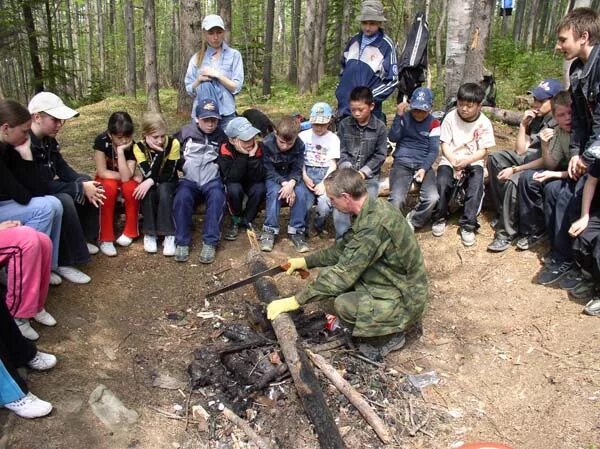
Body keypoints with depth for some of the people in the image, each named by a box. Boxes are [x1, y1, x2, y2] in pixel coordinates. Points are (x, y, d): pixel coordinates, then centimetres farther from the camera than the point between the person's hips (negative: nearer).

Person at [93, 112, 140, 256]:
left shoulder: (132, 146, -22)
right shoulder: (101, 141, -24)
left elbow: (126, 177, -31)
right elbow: (102, 172, -23)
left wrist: (121, 151, -36)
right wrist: (122, 175, -21)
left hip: (125, 178, 1)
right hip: (106, 179, -1)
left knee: (131, 188, -33)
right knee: (109, 188, -35)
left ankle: (130, 232, -13)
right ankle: (106, 238, -28)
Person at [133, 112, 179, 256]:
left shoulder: (173, 143, -19)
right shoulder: (139, 147, -16)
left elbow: (169, 174, -17)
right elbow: (148, 174, -26)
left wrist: (152, 181, -32)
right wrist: (158, 151, -34)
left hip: (168, 183, -1)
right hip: (150, 184, 1)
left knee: (163, 190, -34)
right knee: (148, 193, -33)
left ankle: (169, 235, -29)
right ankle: (149, 233, -17)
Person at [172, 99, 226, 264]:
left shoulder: (221, 136, 11)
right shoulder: (185, 133, 7)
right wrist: (181, 162, -3)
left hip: (212, 180, 1)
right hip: (189, 179, 0)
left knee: (217, 197, -33)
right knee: (182, 197, -32)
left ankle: (210, 243, -30)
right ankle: (182, 242, -23)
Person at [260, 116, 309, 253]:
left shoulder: (300, 145, -16)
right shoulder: (267, 144, -23)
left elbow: (297, 170, -13)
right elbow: (269, 171, -19)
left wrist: (291, 183, -35)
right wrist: (284, 183, -34)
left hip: (291, 178, 2)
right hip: (272, 177, -2)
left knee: (300, 192, -27)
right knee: (275, 191, -33)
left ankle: (296, 230, -16)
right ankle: (269, 230, -22)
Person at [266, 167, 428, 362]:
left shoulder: (375, 223, -30)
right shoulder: (373, 208, -1)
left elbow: (344, 273, -29)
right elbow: (344, 247, 12)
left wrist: (295, 301, -24)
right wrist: (307, 261, 9)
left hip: (403, 301, -9)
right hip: (393, 282, 9)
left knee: (344, 305, -29)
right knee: (328, 274, 3)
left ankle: (390, 336, -1)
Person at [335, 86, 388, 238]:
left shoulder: (380, 127, 0)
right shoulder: (344, 124, 4)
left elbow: (380, 156, -1)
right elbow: (341, 152, 5)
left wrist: (363, 173, -12)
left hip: (369, 175, -1)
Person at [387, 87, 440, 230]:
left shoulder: (433, 123, 7)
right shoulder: (404, 117, 7)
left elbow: (434, 150, 1)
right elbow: (393, 138, -7)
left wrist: (424, 168, -16)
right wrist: (398, 115, -17)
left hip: (423, 165, 1)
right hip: (402, 163, -1)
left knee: (432, 198, -25)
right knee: (396, 199, -28)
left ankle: (412, 221, 3)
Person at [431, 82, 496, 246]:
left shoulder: (484, 123, -4)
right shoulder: (450, 117, -4)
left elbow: (483, 151, -5)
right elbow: (445, 144, -3)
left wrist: (467, 160, -23)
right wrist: (454, 161, -20)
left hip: (473, 161, 0)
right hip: (450, 160, 0)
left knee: (476, 185, -29)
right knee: (442, 182, -28)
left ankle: (468, 225, -18)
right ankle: (439, 218, -4)